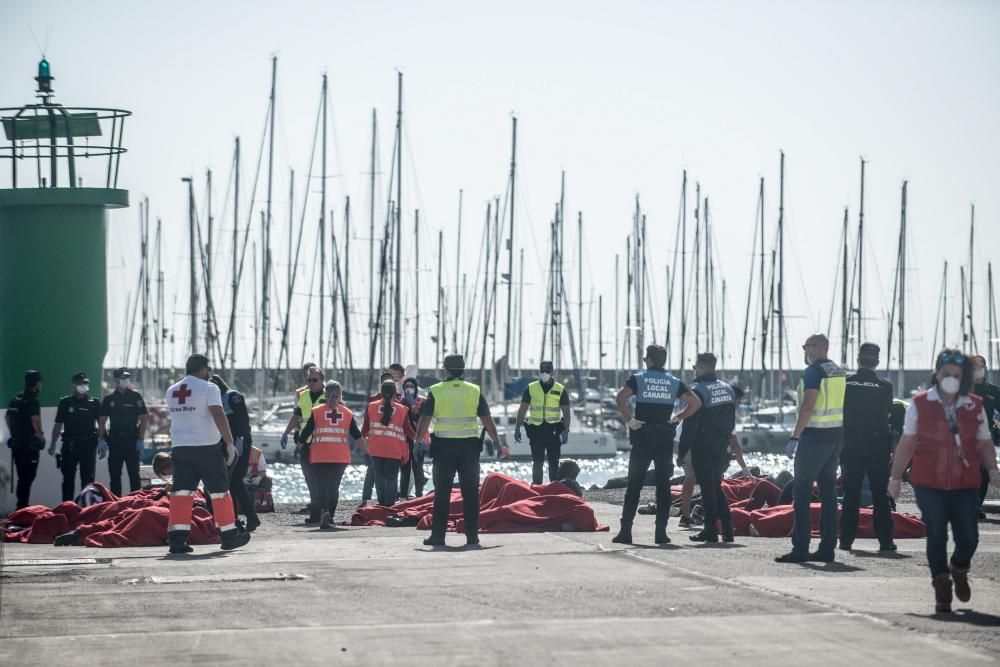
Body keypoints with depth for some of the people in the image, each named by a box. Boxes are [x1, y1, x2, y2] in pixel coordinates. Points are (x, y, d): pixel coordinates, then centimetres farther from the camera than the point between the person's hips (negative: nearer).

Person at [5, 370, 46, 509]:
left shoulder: (15, 399, 12)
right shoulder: (32, 400, -14)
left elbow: (7, 416, 21)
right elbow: (35, 420, -25)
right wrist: (40, 435, -11)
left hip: (16, 443, 8)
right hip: (30, 445, -8)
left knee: (22, 477, 15)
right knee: (28, 478, -6)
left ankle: (21, 507, 18)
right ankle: (23, 507, -9)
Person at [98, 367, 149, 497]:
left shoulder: (135, 396, 2)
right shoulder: (109, 399, 9)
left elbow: (144, 419, 0)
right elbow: (102, 421, 12)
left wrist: (140, 439, -8)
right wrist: (102, 439, 1)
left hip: (132, 441, -3)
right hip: (115, 442, 3)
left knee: (134, 474, -2)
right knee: (114, 475, 5)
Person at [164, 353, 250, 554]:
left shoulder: (171, 391, 12)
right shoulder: (208, 388, -8)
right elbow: (219, 415, -17)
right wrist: (230, 443, -16)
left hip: (179, 446, 5)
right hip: (206, 447, -5)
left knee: (182, 492, 2)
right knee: (219, 491, 6)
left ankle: (176, 538, -8)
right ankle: (229, 535, 13)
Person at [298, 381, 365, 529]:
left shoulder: (316, 411, 1)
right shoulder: (347, 413, 7)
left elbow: (305, 433, 2)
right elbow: (358, 436, 8)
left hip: (320, 457, -2)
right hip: (341, 457, 2)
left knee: (321, 487, -2)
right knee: (334, 487, 14)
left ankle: (324, 511, -28)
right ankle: (330, 518, 12)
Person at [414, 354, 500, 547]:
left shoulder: (435, 391, 0)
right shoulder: (474, 391, 5)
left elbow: (424, 420, -4)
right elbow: (487, 419, 7)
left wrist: (417, 442, 0)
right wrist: (496, 441, 14)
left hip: (444, 445, -1)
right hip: (469, 445, 1)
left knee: (442, 492, 4)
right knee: (470, 491, 6)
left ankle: (438, 535, 2)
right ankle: (472, 535, 5)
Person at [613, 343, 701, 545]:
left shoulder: (638, 379, 0)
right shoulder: (674, 382, 8)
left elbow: (620, 397, -18)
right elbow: (695, 402, -1)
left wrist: (629, 420, -9)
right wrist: (678, 418, 5)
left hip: (643, 437, -2)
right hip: (666, 439, 2)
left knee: (634, 485, 2)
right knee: (663, 485, 6)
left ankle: (626, 531, -1)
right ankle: (661, 532, 2)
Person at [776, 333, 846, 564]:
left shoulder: (814, 372, -13)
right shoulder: (839, 372, 13)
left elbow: (807, 407, -20)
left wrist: (794, 437, -18)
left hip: (815, 436, -8)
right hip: (836, 435, 8)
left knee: (802, 493, -5)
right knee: (828, 492, 10)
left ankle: (800, 549, -9)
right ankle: (827, 548, 10)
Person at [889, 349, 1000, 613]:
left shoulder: (975, 406, 6)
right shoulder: (920, 404, 1)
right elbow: (907, 442, 5)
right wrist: (896, 477, 6)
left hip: (965, 484, 1)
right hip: (929, 484, -1)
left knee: (968, 537, -2)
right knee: (936, 536, -2)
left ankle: (959, 569, 32)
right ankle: (942, 591, 11)